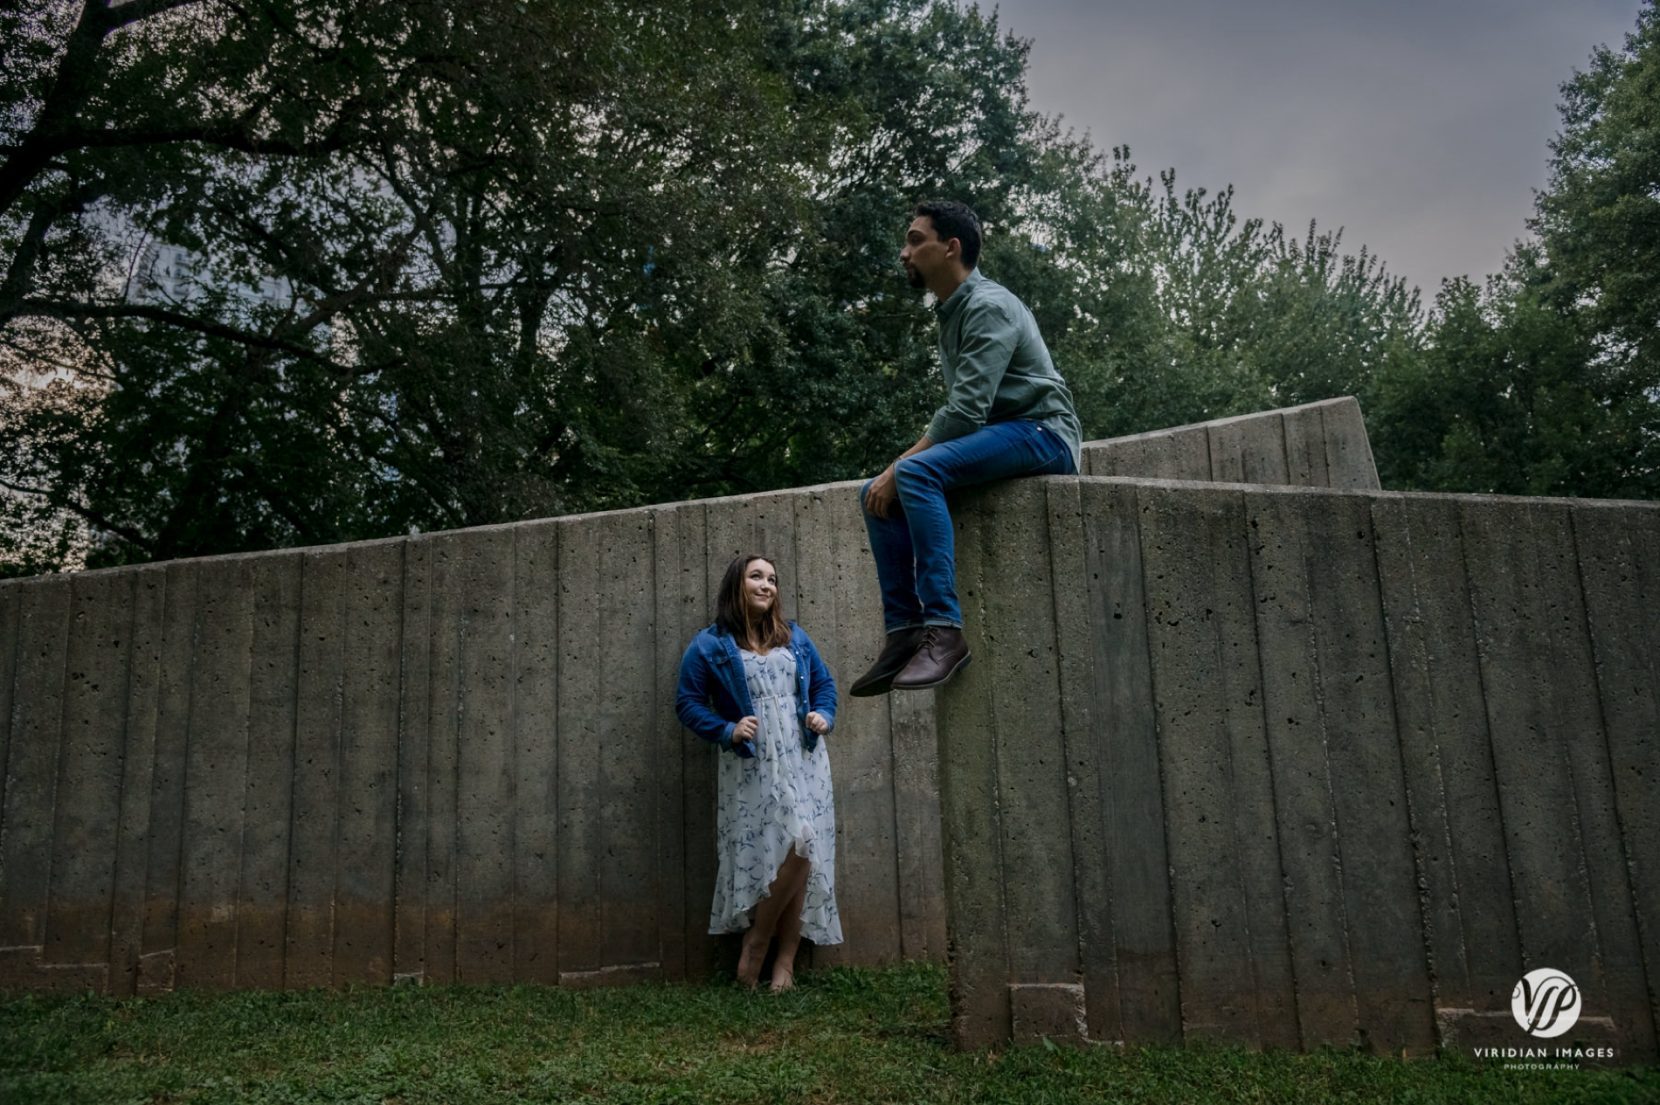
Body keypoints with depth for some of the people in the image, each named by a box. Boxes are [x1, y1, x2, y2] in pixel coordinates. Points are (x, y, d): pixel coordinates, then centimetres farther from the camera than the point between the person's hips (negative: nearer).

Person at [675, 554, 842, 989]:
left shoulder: (794, 637, 15)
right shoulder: (710, 645, 1)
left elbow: (825, 683, 22)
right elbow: (687, 703, 0)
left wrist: (824, 716, 2)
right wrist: (727, 731, -13)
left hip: (803, 761, 5)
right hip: (753, 768, -4)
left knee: (804, 852, -4)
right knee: (796, 845, -16)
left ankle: (785, 960, 7)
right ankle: (755, 940, 5)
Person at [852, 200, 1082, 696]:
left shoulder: (987, 306, -14)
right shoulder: (951, 311, 17)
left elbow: (965, 411, -23)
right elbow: (962, 410, 18)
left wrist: (898, 468, -19)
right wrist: (892, 473, 5)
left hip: (1043, 431, -10)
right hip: (998, 439, 10)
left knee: (916, 473, -31)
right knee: (877, 494, -1)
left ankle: (944, 630, -33)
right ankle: (904, 631, -5)